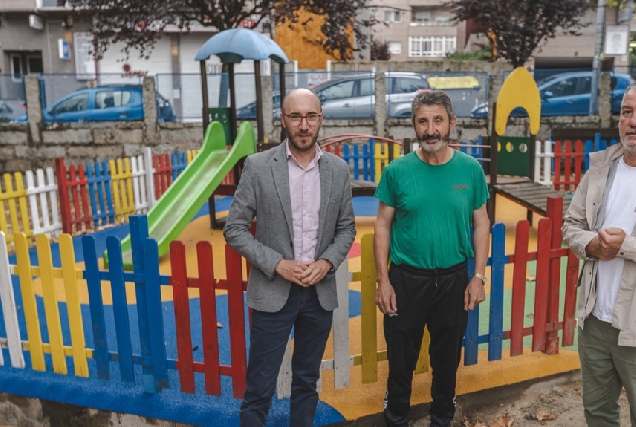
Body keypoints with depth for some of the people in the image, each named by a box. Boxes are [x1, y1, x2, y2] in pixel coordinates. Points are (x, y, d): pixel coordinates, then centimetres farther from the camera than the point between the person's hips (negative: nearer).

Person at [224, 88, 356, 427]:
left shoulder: (338, 169, 1)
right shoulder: (258, 166, -8)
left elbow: (346, 228, 8)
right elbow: (234, 229, -6)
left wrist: (327, 262, -10)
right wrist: (277, 264, -16)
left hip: (320, 291, 3)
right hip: (273, 291, -2)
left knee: (307, 380, 18)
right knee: (259, 387, 7)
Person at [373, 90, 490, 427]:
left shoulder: (470, 169, -4)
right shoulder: (397, 171, -7)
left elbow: (481, 225, 2)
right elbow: (383, 226, -3)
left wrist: (478, 277, -3)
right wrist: (383, 280, -7)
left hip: (454, 279, 1)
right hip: (406, 279, -1)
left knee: (447, 359, 17)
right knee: (401, 359, 12)